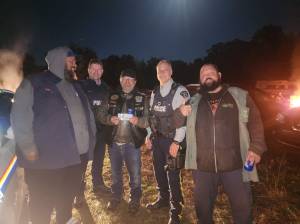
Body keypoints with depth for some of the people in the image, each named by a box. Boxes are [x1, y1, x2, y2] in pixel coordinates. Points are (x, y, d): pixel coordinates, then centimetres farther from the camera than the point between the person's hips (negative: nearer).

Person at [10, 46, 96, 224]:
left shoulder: (76, 87, 16)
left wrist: (91, 140, 11)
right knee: (43, 205, 11)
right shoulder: (33, 84, -3)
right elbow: (20, 117, -10)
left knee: (67, 199, 22)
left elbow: (88, 114, 18)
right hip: (45, 159, -5)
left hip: (75, 156, 6)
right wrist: (29, 149, -16)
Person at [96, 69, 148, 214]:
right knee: (115, 172, 19)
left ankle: (135, 199, 34)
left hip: (132, 143, -2)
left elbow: (149, 119, -5)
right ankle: (116, 197, 41)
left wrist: (138, 121, -24)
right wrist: (110, 119, -17)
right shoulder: (111, 97, 3)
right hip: (114, 142, 2)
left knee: (135, 174, 11)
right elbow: (100, 114, 2)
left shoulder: (141, 98, -2)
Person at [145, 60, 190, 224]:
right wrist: (149, 136, 10)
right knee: (159, 170, 18)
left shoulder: (180, 91, -11)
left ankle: (175, 210, 23)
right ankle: (163, 199, 41)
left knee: (173, 175, 3)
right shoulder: (154, 93, 10)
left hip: (172, 140, -6)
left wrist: (176, 142, -19)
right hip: (157, 138, 6)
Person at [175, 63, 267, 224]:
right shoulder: (194, 102, 7)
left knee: (242, 207, 15)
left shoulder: (240, 96, 3)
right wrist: (180, 113, -14)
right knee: (202, 206, 18)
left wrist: (256, 148, -9)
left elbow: (255, 122, 3)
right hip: (203, 166, 2)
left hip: (234, 165, -1)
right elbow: (177, 123, 7)